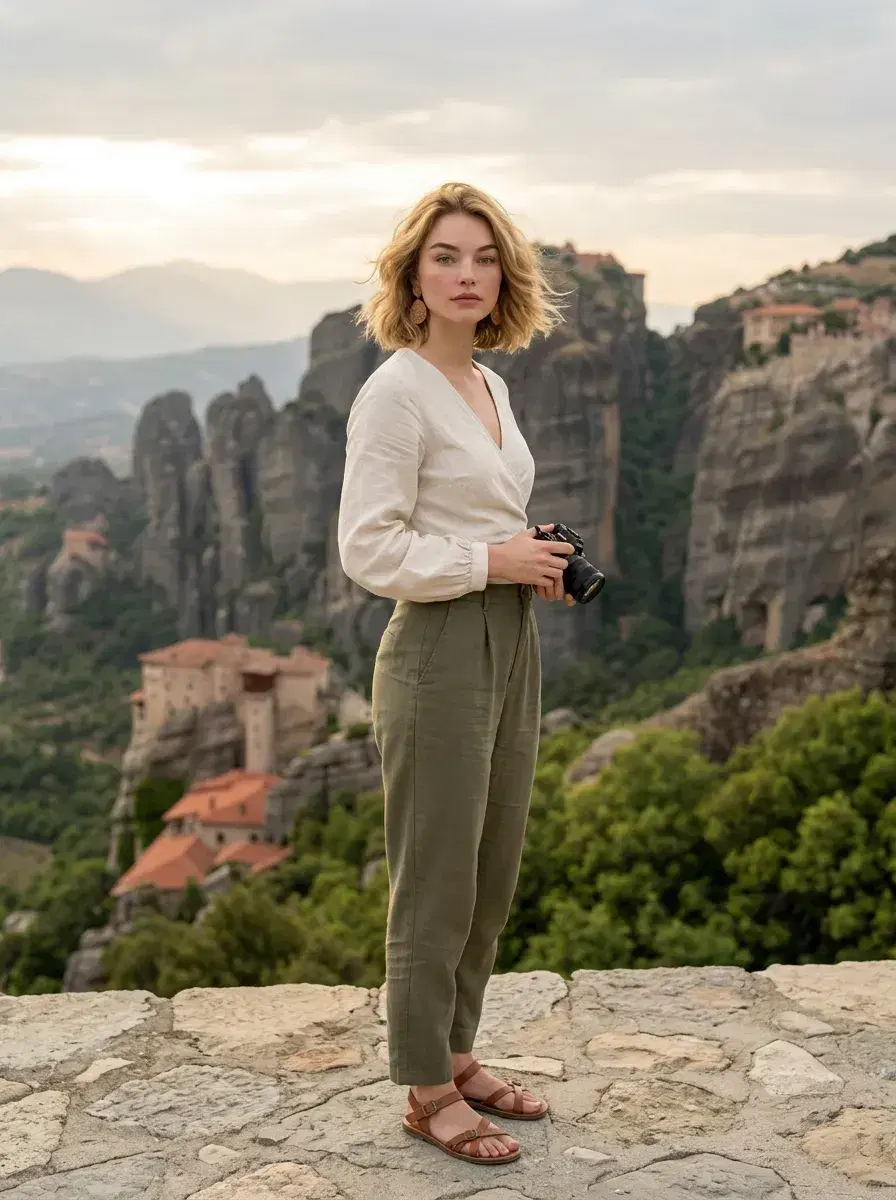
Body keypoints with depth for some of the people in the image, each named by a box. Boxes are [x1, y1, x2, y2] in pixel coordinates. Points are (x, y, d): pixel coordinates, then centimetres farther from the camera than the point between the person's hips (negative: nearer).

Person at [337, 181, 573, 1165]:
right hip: (439, 653, -9)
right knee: (436, 882, 3)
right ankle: (426, 1093, 20)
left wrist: (535, 560, 4)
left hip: (509, 643, 9)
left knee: (492, 875, 18)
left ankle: (456, 1056, 34)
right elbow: (368, 551, -19)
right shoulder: (395, 392, -14)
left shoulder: (490, 385, 12)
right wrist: (493, 559, -16)